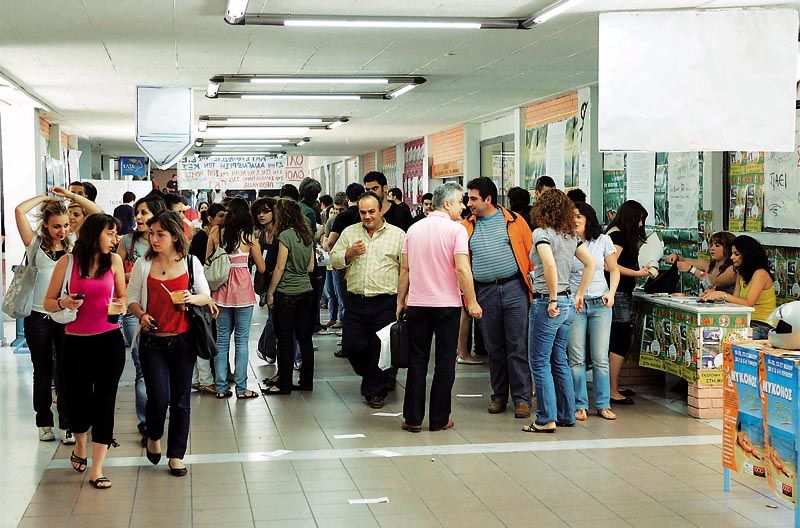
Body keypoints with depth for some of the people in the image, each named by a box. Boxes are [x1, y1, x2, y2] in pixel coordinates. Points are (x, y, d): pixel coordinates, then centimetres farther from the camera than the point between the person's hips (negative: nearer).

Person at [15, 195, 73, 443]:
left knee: (66, 372, 2)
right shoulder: (36, 244, 3)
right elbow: (20, 210, -7)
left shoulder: (73, 247, 7)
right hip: (38, 317, -1)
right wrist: (44, 197, 2)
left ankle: (67, 425, 7)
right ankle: (44, 423, 22)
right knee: (43, 372, 11)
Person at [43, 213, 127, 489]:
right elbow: (48, 302, 2)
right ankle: (80, 445, 40)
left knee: (104, 401, -2)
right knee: (78, 399, 6)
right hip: (76, 342, -1)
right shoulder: (67, 261, -3)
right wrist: (64, 303, -18)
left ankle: (97, 469, 4)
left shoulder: (114, 261, 2)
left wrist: (120, 305, -8)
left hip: (109, 340, 1)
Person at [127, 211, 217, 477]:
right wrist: (141, 315, -14)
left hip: (183, 340, 1)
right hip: (152, 340, -1)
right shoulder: (143, 264, 1)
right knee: (159, 397, -9)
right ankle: (154, 436, 23)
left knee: (180, 400, 4)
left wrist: (192, 299, -12)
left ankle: (176, 455, 18)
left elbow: (206, 295, 9)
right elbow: (132, 298, 6)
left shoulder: (191, 263, 1)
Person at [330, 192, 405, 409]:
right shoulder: (350, 232, 11)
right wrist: (349, 254, -8)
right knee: (352, 346, 5)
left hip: (385, 303, -3)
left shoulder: (397, 235, 3)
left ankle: (375, 391, 17)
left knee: (381, 349, 1)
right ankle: (372, 378, 32)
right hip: (356, 302, 3)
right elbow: (334, 259, 12)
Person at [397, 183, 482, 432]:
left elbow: (405, 268, 8)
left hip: (417, 304, 4)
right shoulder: (456, 229, -8)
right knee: (444, 362, 5)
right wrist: (472, 302, -10)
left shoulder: (414, 229, 7)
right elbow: (462, 269, -16)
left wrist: (401, 300, 15)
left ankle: (413, 419, 8)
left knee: (417, 361, 8)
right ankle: (439, 419, 7)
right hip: (447, 304, -4)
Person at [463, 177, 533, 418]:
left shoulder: (514, 221, 3)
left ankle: (522, 398, 3)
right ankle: (499, 395, 21)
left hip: (514, 289, -3)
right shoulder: (466, 227, 9)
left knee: (518, 347, -3)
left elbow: (531, 251, 2)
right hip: (485, 293, 3)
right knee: (494, 348, 9)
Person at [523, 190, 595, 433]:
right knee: (559, 361, 16)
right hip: (568, 304, 8)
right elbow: (591, 263, 12)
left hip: (547, 304, -8)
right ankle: (567, 414, 21)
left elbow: (550, 264, -27)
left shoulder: (541, 233, -12)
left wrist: (553, 299, -20)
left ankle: (546, 419, -1)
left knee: (540, 362, -1)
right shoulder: (571, 236, 10)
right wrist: (578, 294, 14)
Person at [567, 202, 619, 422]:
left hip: (600, 304, 1)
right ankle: (580, 405, 9)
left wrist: (611, 292, -4)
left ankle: (603, 404, 11)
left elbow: (614, 270, 12)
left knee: (601, 358, 2)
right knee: (576, 358, 0)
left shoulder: (603, 241, 5)